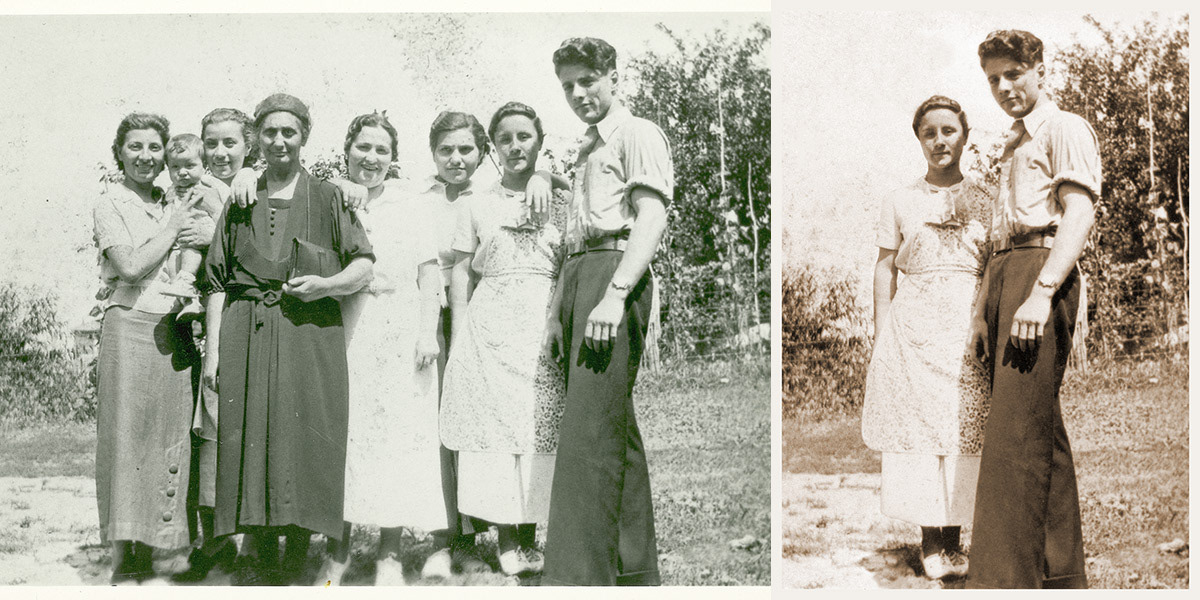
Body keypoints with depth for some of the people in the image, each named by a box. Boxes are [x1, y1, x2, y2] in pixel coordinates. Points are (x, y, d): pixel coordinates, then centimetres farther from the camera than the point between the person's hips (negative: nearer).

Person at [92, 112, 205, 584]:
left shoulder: (174, 206, 18)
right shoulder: (109, 206, 1)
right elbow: (131, 266, -12)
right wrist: (172, 229, -3)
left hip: (174, 331, 6)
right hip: (130, 327, -5)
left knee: (168, 437, 3)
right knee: (126, 435, -5)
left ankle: (148, 555, 10)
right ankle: (123, 561, 0)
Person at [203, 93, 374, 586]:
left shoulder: (328, 199, 9)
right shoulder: (240, 203, 15)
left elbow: (364, 267, 7)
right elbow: (217, 282, 13)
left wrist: (326, 284, -13)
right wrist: (213, 349, 5)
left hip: (310, 336, -2)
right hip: (247, 336, 2)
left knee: (305, 443, -5)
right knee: (252, 439, -2)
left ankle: (297, 561, 3)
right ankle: (262, 558, 6)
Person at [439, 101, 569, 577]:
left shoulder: (561, 203, 11)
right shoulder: (478, 206, 10)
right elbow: (460, 274, 8)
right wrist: (460, 336, 0)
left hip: (545, 326, 0)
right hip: (490, 325, 0)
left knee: (539, 426, -3)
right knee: (492, 422, -5)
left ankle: (529, 536, 5)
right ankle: (505, 538, 0)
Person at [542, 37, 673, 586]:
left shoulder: (637, 134, 0)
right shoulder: (585, 151, 28)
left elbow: (652, 217, -13)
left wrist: (615, 294, -24)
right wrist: (560, 311, 19)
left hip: (613, 269, -9)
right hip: (577, 275, 9)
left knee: (589, 430, -17)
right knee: (617, 428, 11)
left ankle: (577, 576, -19)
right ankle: (636, 569, 17)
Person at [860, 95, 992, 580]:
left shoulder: (983, 199, 11)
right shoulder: (900, 201, 9)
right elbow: (884, 269, 7)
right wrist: (881, 336, 1)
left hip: (970, 323, 1)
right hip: (915, 323, -1)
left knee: (964, 428, -3)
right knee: (917, 426, -3)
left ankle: (953, 539, 5)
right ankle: (929, 540, 5)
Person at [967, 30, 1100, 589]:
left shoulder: (1065, 128, 1)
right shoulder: (1014, 147, 28)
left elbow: (1080, 212, -13)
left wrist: (1042, 292, -24)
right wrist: (988, 313, 20)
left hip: (1040, 266, -9)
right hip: (1003, 273, 9)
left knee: (1015, 432, -16)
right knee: (1042, 429, 11)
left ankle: (1003, 580, -19)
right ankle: (1062, 572, 17)